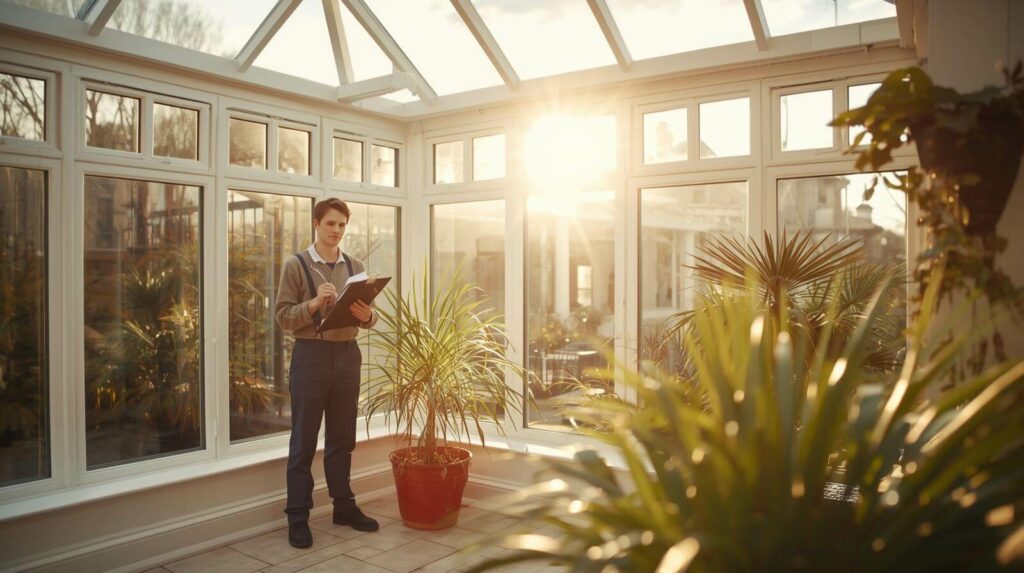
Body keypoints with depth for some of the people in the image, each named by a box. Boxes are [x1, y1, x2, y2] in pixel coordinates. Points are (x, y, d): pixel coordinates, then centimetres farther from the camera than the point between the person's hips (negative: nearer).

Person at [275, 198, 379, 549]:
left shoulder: (355, 267, 10)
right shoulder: (296, 265, -2)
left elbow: (369, 317, 10)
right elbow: (283, 316, -7)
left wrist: (366, 316, -12)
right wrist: (314, 303, -22)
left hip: (348, 354, 4)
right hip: (310, 355, -4)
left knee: (342, 437, 13)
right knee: (303, 440, 3)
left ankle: (344, 506, 25)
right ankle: (298, 517, 13)